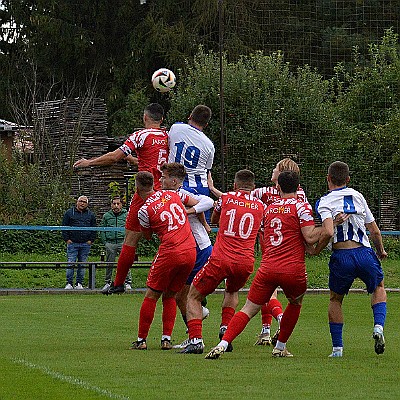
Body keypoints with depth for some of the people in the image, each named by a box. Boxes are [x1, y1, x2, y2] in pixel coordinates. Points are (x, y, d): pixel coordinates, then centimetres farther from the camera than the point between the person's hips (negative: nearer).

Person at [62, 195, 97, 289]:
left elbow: (94, 229, 15)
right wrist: (67, 239, -3)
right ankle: (69, 283, -1)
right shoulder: (69, 213, 6)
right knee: (70, 264, -6)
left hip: (85, 244, 2)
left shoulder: (91, 215, 12)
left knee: (82, 265, 5)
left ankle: (79, 283, 10)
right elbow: (64, 227, 6)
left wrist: (91, 240, 4)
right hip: (72, 243, -2)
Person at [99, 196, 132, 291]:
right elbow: (102, 231, 13)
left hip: (123, 242, -1)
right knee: (109, 264, 5)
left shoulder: (127, 215, 8)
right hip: (110, 243, 2)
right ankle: (108, 282, 13)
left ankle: (128, 282, -3)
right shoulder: (106, 216, 11)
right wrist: (105, 242, 4)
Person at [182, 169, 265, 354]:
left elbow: (213, 220, 27)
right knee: (232, 292, 35)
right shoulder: (260, 206, 12)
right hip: (246, 261, 3)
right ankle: (226, 329, 14)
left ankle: (196, 340, -8)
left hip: (221, 259, -3)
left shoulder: (226, 198, 8)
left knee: (193, 297, 11)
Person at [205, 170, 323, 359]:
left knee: (248, 310, 3)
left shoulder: (269, 208, 16)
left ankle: (223, 344, -15)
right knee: (295, 303, 27)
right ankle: (280, 347, 25)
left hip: (267, 269, 3)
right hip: (293, 270, -3)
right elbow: (310, 237, -7)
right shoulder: (301, 207, 0)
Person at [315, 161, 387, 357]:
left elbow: (329, 232, -17)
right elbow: (375, 232, 12)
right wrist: (381, 251, 30)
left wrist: (315, 250, 0)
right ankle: (378, 327, 4)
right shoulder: (357, 196, 12)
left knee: (335, 299, 21)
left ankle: (337, 347, 16)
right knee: (378, 288, 29)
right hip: (365, 253, 2)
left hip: (342, 257, -2)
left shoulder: (324, 202, 0)